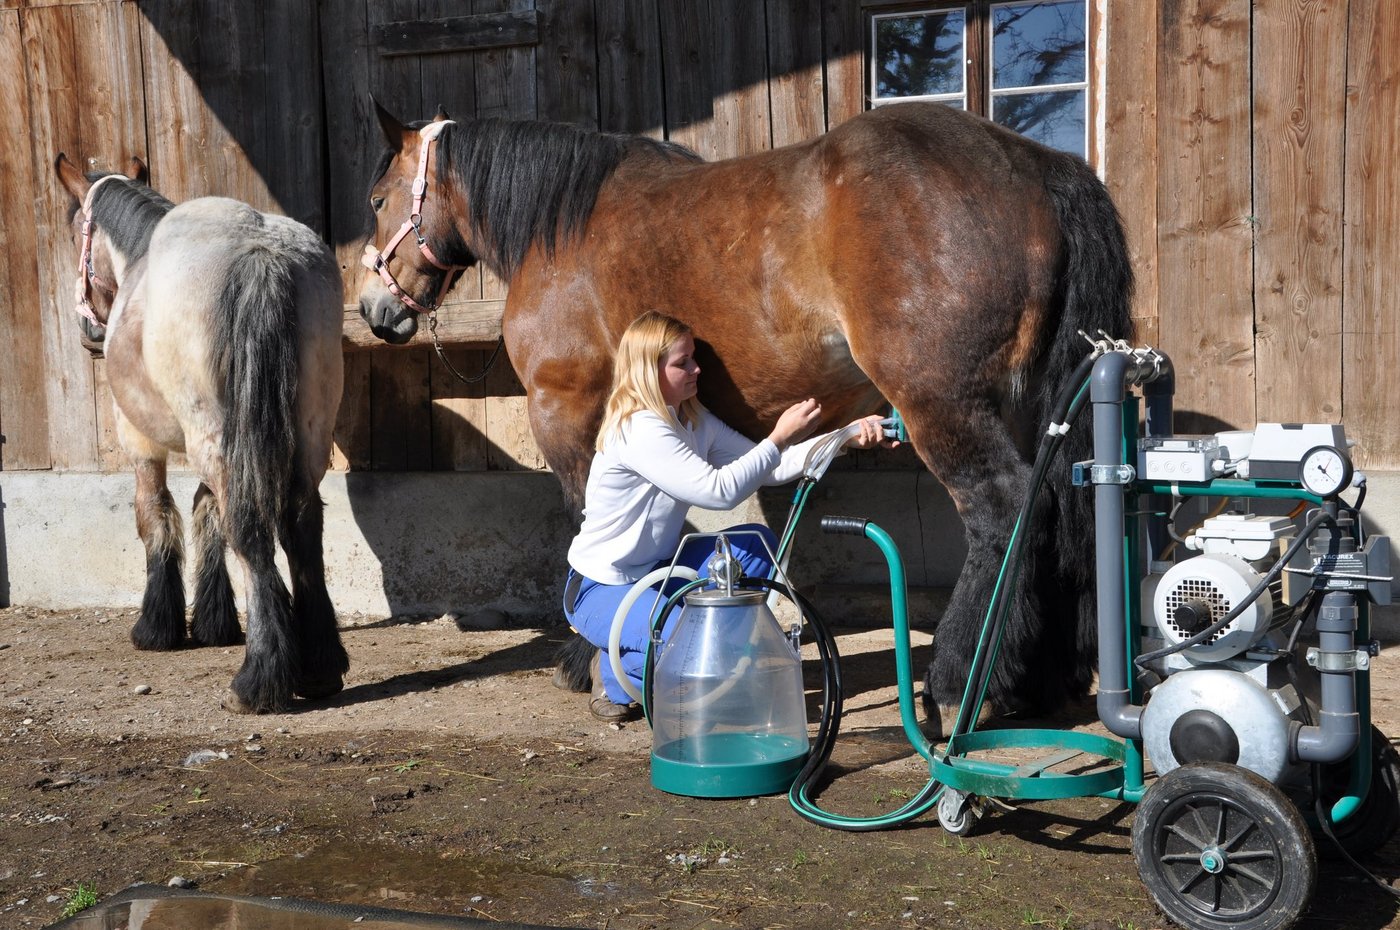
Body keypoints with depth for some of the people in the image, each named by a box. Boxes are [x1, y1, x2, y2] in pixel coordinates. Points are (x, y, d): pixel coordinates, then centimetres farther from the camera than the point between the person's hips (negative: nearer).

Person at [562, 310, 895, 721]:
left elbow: (766, 468, 0)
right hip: (601, 591, -9)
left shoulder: (694, 421, 4)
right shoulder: (639, 430, -26)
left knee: (757, 543, -5)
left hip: (654, 572, 9)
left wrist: (846, 438, -9)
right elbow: (719, 490, -31)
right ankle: (614, 673, 0)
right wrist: (780, 438, -27)